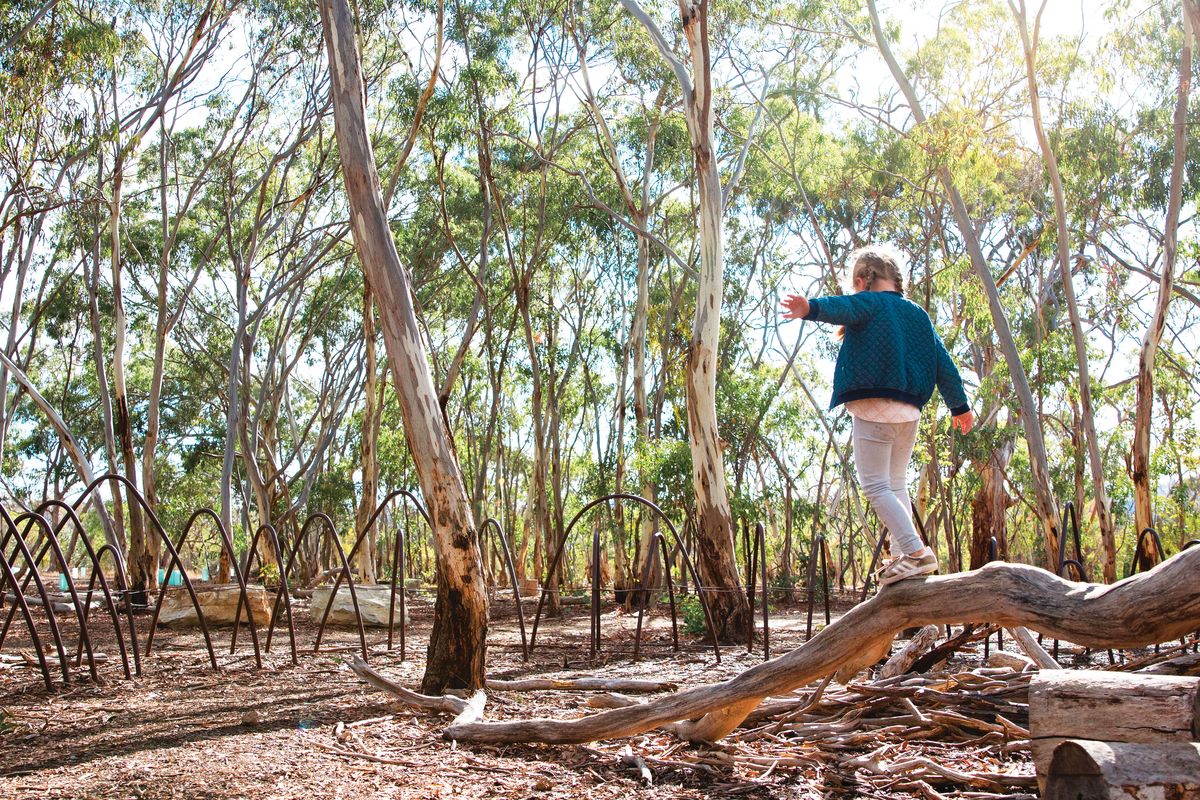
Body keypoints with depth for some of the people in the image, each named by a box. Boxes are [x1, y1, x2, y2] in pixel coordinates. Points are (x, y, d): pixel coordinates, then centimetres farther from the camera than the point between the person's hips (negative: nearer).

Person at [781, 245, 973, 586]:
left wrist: (811, 308, -47)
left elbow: (841, 308, -27)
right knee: (896, 484, 20)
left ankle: (916, 552, -15)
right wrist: (960, 406, 28)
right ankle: (903, 557, 19)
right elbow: (943, 364, 19)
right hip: (910, 411, 8)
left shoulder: (868, 303, -2)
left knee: (875, 486, -5)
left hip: (873, 408, -7)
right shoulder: (918, 314, 19)